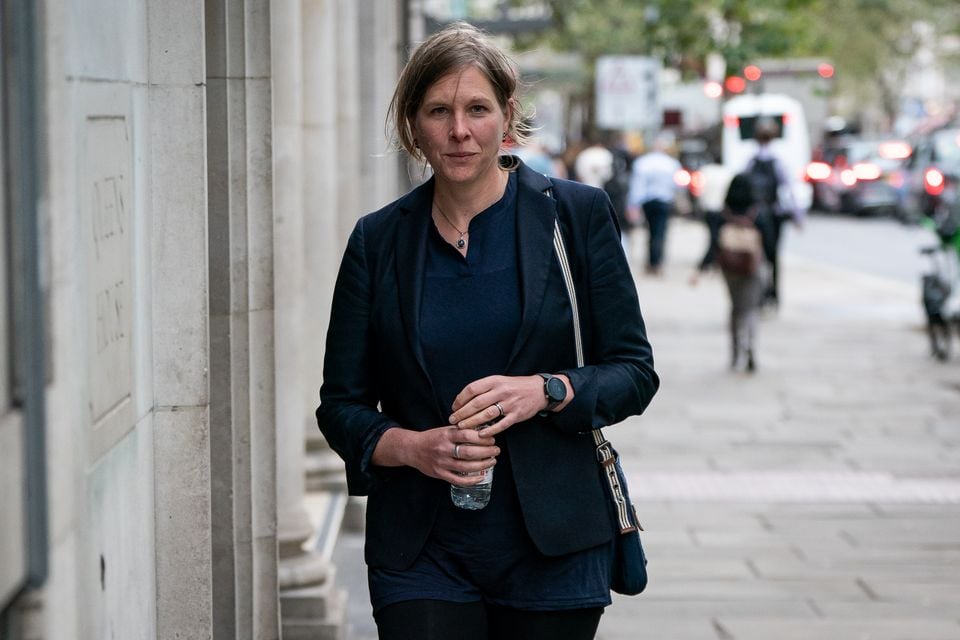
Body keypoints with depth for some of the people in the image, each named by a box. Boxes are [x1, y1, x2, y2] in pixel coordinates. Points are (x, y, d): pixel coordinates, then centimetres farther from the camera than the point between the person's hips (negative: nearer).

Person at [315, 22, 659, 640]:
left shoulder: (577, 214, 1)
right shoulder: (378, 241, 5)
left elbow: (635, 371, 2)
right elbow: (341, 405, 8)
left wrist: (545, 391, -16)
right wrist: (410, 446, -12)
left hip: (553, 547, 0)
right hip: (421, 555, 1)